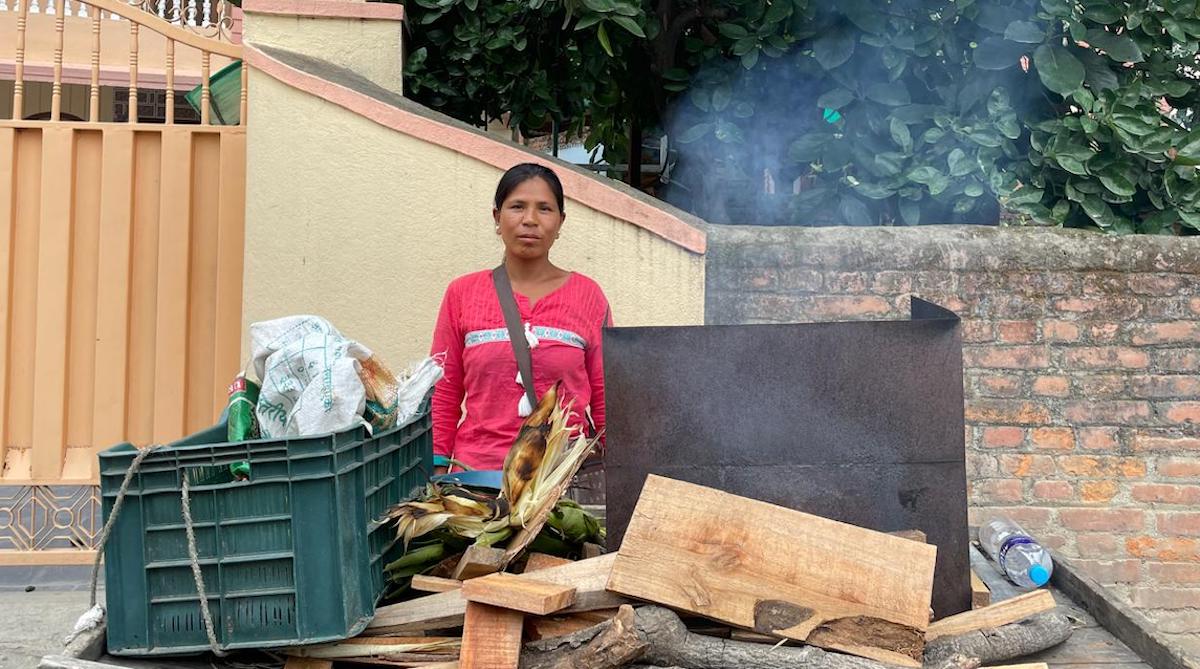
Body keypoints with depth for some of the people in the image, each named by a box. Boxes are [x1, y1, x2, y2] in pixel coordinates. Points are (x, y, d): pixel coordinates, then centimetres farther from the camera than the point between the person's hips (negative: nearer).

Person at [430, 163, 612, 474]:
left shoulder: (587, 295, 6)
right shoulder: (462, 293, 7)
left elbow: (604, 398, 8)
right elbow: (444, 396, 8)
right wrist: (439, 473, 3)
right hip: (478, 470, 0)